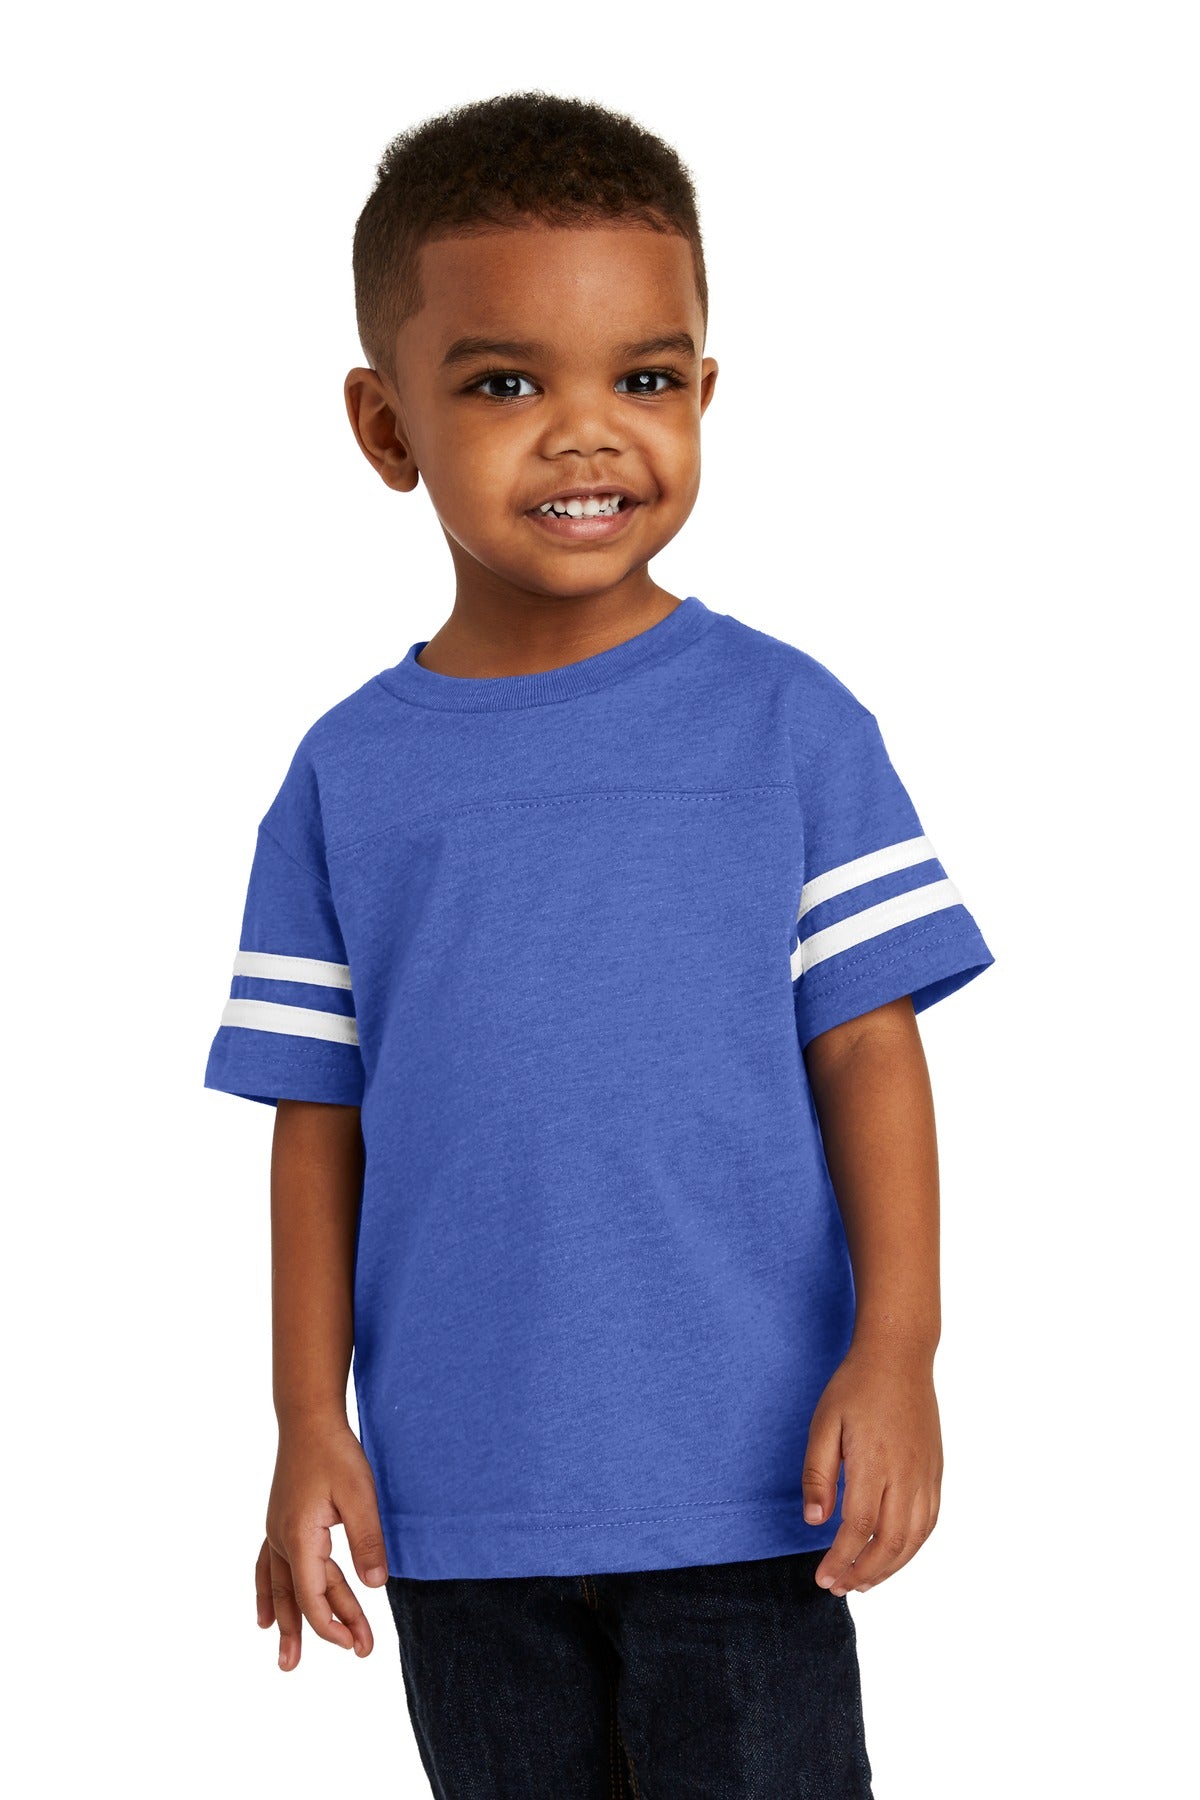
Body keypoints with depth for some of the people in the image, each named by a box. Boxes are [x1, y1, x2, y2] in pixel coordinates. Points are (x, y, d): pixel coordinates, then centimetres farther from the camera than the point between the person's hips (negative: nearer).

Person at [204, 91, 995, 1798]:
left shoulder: (786, 723, -2)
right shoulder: (347, 777, 3)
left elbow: (868, 1049, -2)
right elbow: (319, 1123, 6)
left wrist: (897, 1347, -11)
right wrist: (310, 1423, 3)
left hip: (746, 1484, -2)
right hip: (457, 1502, 2)